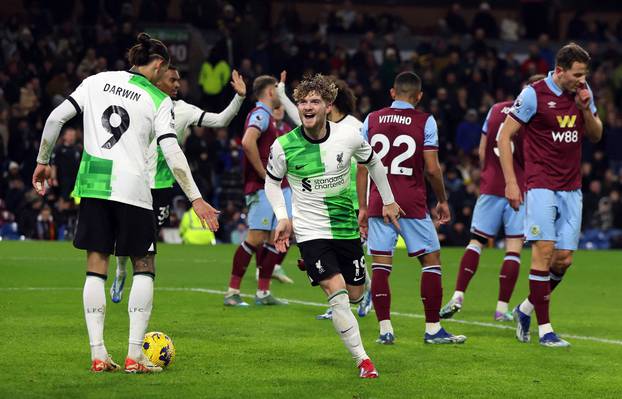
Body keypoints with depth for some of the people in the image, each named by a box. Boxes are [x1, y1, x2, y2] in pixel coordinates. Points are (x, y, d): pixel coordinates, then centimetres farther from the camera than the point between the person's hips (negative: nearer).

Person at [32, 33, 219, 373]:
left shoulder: (97, 81, 9)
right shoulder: (159, 100, 0)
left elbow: (56, 118, 4)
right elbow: (171, 152, -9)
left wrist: (43, 161, 15)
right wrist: (196, 199, -8)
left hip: (92, 183, 3)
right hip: (132, 188, -3)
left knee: (96, 268, 8)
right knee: (144, 267, 8)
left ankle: (98, 354, 2)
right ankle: (134, 355, -1)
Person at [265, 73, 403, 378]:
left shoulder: (348, 137, -10)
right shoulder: (283, 147, -12)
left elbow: (373, 162, 11)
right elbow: (272, 182, 7)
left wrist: (388, 201, 17)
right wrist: (282, 218, -6)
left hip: (346, 226, 3)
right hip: (310, 231, -3)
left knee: (355, 294, 10)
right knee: (337, 293, -18)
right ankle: (362, 360, -11)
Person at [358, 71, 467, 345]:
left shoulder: (372, 120, 8)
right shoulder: (425, 122, -2)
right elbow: (432, 169, -5)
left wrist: (363, 207, 11)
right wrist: (442, 201, 9)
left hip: (379, 202, 3)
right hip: (412, 203, -3)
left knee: (380, 265, 4)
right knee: (431, 259, 7)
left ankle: (385, 329, 1)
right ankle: (432, 329, 6)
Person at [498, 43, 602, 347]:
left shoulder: (583, 93, 7)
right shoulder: (534, 94, -10)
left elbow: (596, 136, 14)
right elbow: (505, 135, -6)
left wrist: (585, 108, -6)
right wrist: (511, 182, -10)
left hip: (571, 189, 5)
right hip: (541, 185, -5)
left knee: (563, 260, 1)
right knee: (544, 250, -14)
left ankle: (527, 308, 23)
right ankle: (544, 328, -8)